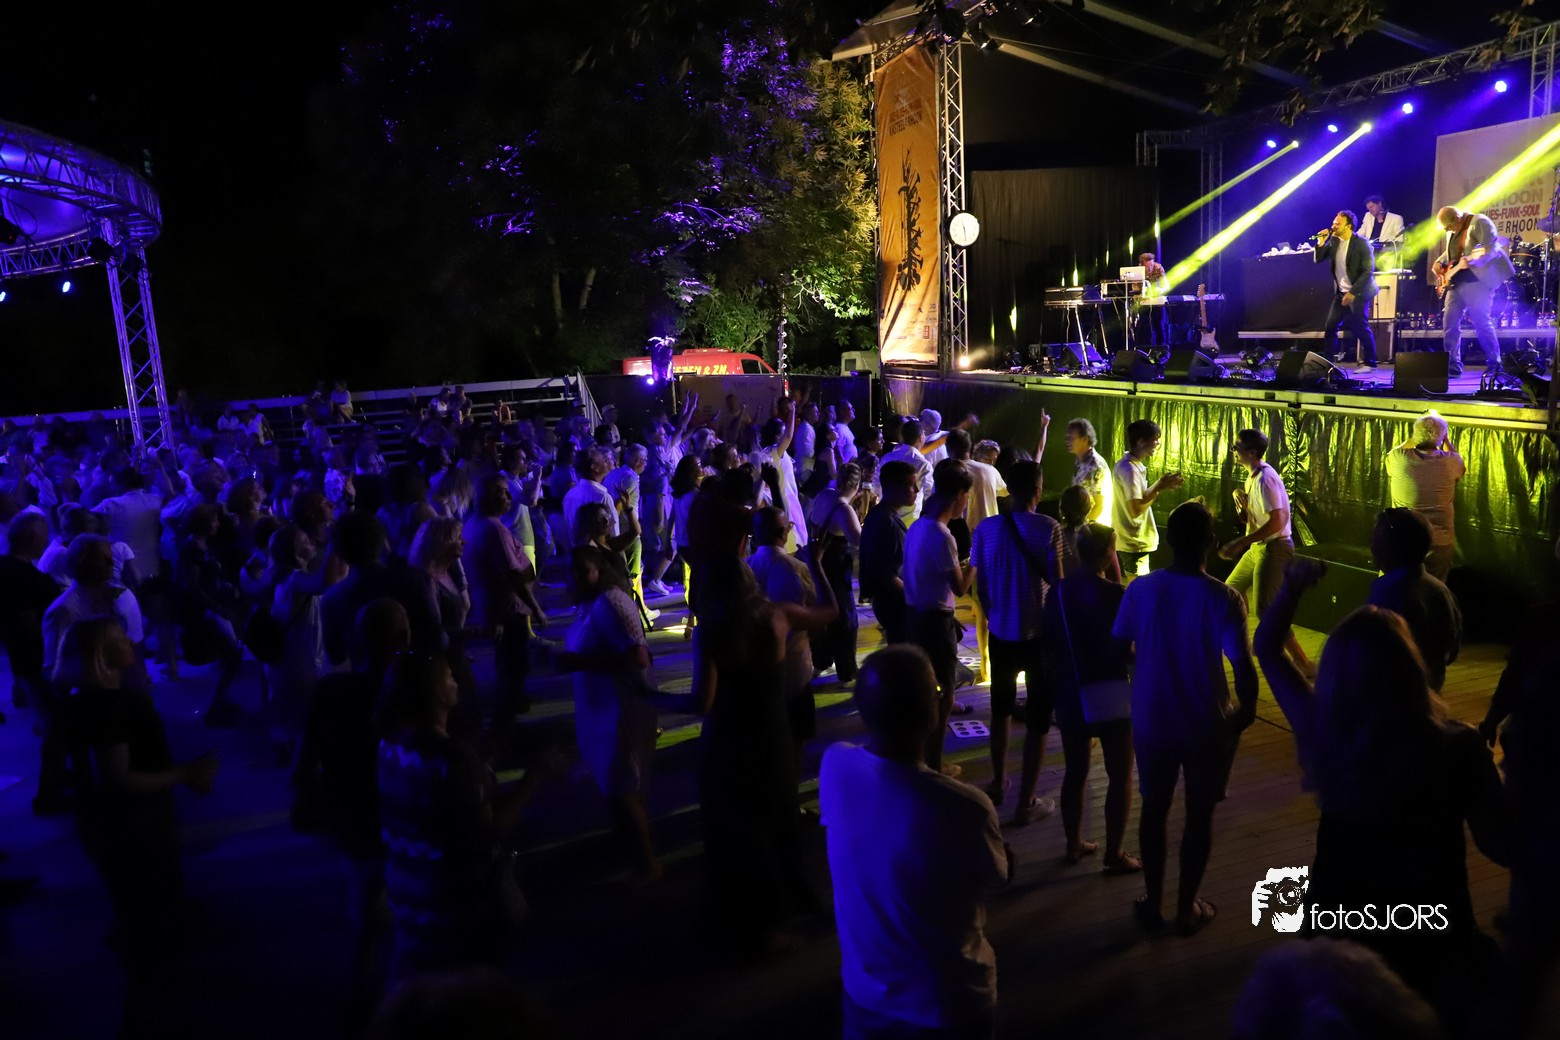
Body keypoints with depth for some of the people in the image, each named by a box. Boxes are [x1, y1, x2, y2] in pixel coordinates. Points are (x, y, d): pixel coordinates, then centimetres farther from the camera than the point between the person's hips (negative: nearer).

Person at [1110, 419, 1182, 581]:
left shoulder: (1132, 465, 10)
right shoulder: (1129, 469, -21)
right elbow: (1136, 509, -25)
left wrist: (1159, 485, 5)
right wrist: (1159, 487, -19)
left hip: (1135, 540, 10)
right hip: (1134, 543, -10)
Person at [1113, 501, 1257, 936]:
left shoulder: (1140, 589, -10)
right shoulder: (1224, 599, -18)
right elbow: (1244, 668, -18)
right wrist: (1247, 711, 1)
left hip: (1152, 719, 2)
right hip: (1207, 724, -2)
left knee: (1154, 809, 18)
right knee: (1199, 815, 15)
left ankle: (1153, 902, 30)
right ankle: (1187, 908, 28)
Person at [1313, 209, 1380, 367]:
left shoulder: (1361, 243, -13)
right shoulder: (1333, 241, 5)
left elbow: (1368, 271, -16)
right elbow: (1317, 260, 6)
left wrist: (1353, 292, -21)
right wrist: (1322, 242, -9)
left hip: (1358, 293, -6)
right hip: (1341, 293, 6)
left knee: (1361, 328, -5)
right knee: (1329, 326, 4)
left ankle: (1369, 363, 5)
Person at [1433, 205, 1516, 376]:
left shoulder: (1480, 222, -10)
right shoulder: (1452, 230, 15)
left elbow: (1491, 248, -20)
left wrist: (1470, 261, -35)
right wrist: (1439, 262, 8)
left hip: (1477, 279, -8)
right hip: (1456, 280, 8)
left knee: (1480, 321, -9)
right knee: (1450, 321, 2)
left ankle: (1494, 364, 0)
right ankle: (1453, 365, 5)